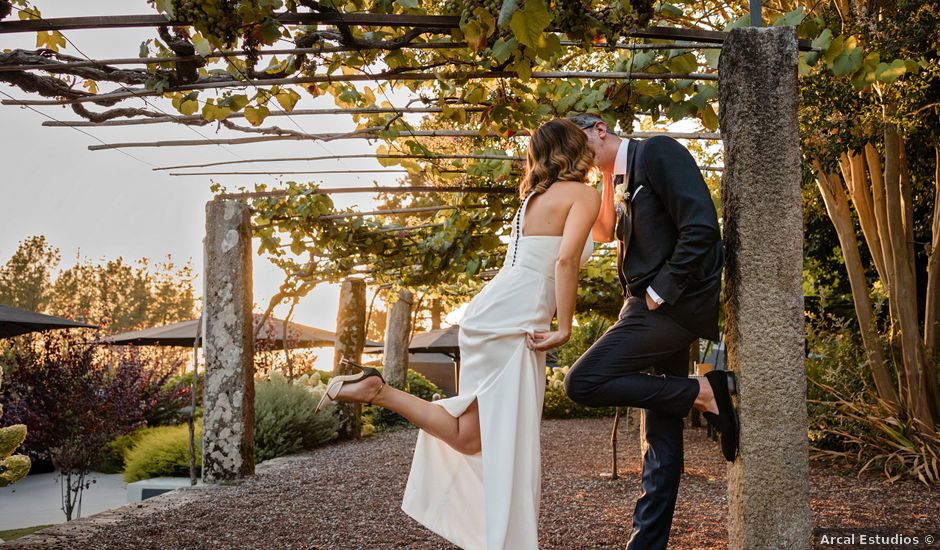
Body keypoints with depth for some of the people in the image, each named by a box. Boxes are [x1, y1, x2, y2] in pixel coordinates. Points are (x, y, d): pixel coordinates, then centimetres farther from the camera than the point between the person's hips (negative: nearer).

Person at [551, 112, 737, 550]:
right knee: (661, 436, 11)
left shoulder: (656, 152, -8)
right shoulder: (617, 182, 19)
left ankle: (703, 392, -9)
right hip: (656, 305, 9)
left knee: (582, 383, -16)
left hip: (673, 301, -9)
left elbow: (701, 228, -17)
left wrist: (661, 292, -16)